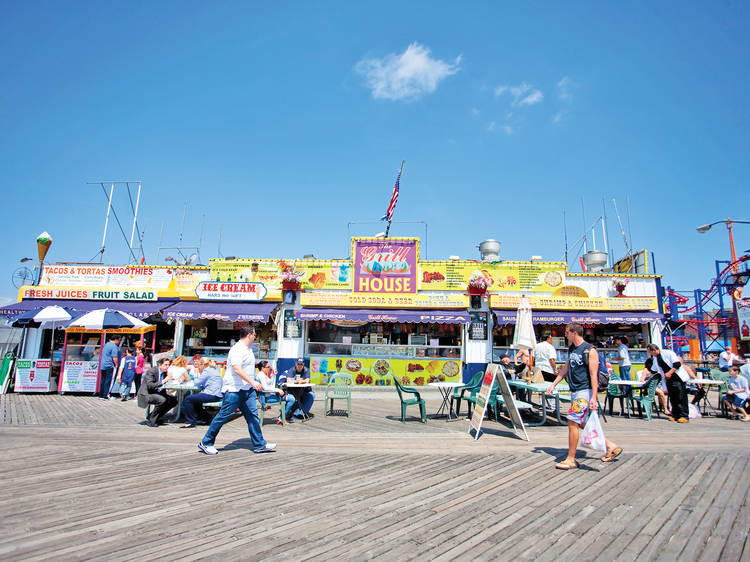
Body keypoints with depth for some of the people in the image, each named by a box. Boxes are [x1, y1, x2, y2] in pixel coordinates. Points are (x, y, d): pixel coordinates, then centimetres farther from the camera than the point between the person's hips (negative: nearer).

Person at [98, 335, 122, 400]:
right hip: (111, 366, -9)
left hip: (103, 365, 9)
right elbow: (115, 357, -20)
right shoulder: (114, 347, -15)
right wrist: (117, 365, -11)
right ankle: (106, 396, -5)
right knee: (109, 381, -5)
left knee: (103, 380, 13)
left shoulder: (106, 344, 16)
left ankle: (101, 395, 18)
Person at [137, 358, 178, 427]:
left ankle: (154, 417, 7)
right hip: (146, 394, -8)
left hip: (158, 393, 8)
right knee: (162, 400, -32)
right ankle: (151, 420, -14)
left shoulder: (164, 372, 4)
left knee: (173, 401, -4)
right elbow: (150, 385, -29)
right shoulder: (151, 371, -19)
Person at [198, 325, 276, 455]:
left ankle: (259, 445, 9)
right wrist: (253, 382, -37)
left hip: (247, 389, 9)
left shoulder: (248, 349, 14)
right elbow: (237, 369, -29)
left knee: (253, 416, 5)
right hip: (234, 389, -9)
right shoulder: (237, 349, -17)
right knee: (223, 416, 0)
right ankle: (205, 443, 16)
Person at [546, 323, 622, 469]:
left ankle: (571, 460, 0)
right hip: (574, 391, 9)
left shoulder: (590, 350, -14)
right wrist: (553, 384, 17)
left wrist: (593, 397, -23)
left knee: (572, 422, -10)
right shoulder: (571, 349, 12)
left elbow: (593, 375, -18)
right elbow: (565, 368, 21)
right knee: (582, 424, 14)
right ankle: (611, 446, 29)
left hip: (585, 391, -9)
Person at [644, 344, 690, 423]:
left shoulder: (668, 353, -11)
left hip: (678, 377, -7)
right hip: (668, 379, 7)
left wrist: (670, 373, -20)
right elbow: (653, 371, 22)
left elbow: (677, 364, -17)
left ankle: (684, 416, -7)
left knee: (681, 397, -9)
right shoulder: (655, 359, 12)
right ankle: (675, 415, 11)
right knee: (672, 397, 5)